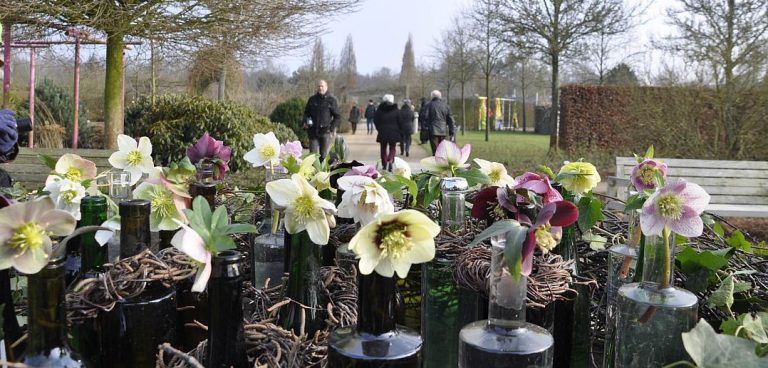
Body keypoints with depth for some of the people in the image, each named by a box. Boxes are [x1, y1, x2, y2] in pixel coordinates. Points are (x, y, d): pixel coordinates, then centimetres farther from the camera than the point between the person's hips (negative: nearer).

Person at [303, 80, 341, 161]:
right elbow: (306, 112, 22)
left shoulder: (331, 100, 3)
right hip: (313, 132, 2)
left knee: (324, 155, -1)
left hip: (325, 131, -2)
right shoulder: (312, 99, 12)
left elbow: (337, 116, 4)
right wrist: (305, 122, 3)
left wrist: (332, 127, -9)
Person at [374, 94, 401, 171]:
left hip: (382, 133, 1)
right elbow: (400, 122, 0)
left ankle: (384, 165, 9)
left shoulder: (379, 110, -1)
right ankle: (390, 160, -20)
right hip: (393, 133, -1)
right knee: (392, 148, 8)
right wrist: (398, 130, 14)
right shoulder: (396, 110, -1)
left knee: (383, 149, 11)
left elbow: (375, 121, 3)